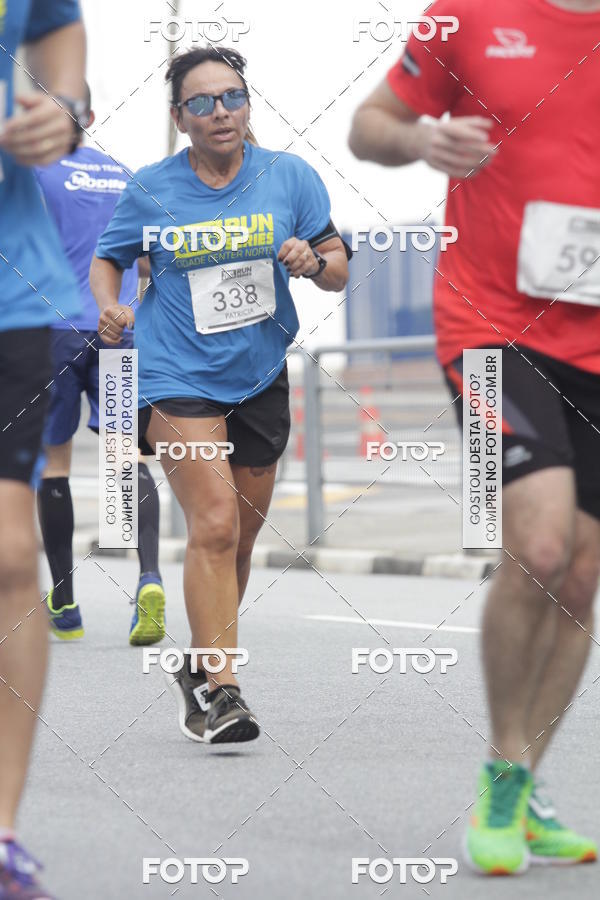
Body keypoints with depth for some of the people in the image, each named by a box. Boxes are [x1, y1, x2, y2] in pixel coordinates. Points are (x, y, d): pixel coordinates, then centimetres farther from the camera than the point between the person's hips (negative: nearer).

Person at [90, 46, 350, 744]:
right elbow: (106, 259, 10)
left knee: (238, 540, 12)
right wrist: (110, 307, -10)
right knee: (215, 526, -18)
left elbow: (338, 272, 4)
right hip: (177, 378, -3)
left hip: (260, 378, 4)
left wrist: (312, 260, -18)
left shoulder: (290, 177, 0)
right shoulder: (150, 191, -3)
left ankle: (199, 669, 32)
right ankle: (218, 689, -15)